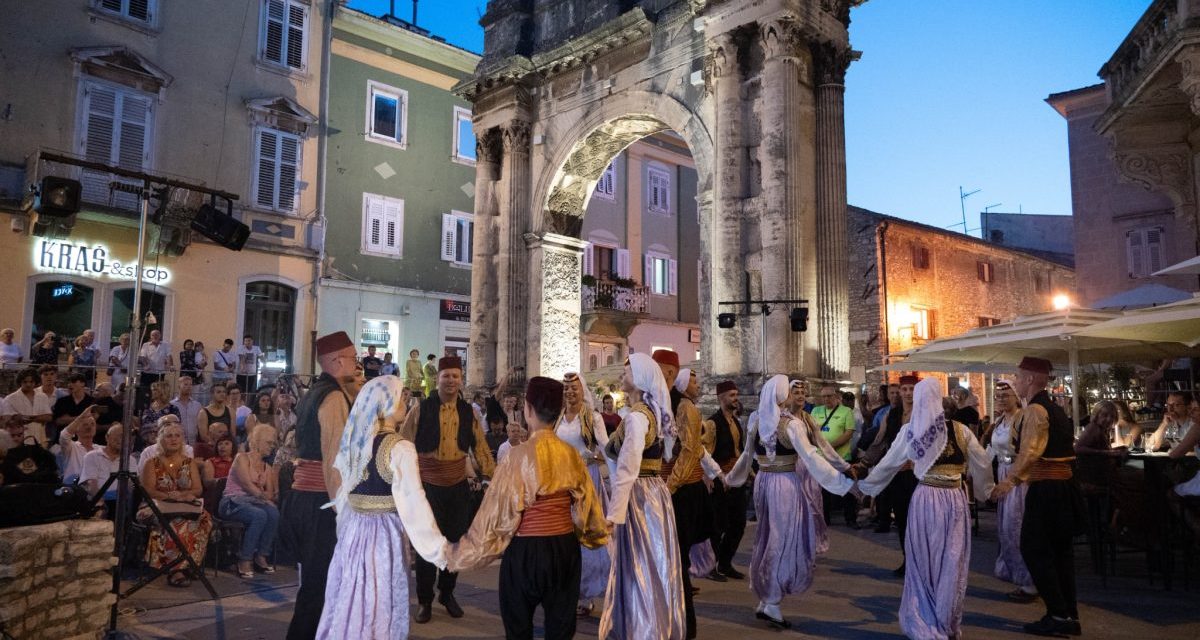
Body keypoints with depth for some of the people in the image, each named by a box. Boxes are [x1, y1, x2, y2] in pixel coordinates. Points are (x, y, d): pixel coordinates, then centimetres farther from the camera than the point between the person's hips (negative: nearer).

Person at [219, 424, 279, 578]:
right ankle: (245, 560, -25)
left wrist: (264, 496, -10)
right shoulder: (242, 458, 1)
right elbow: (247, 484, -12)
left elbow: (270, 494, 11)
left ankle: (261, 556, -17)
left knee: (273, 512, -28)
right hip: (234, 502, -5)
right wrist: (263, 495, -14)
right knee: (260, 515, -35)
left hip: (253, 502, 5)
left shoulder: (267, 467, 20)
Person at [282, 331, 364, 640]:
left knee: (314, 579, 19)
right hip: (320, 502, -10)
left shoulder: (314, 393, 15)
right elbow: (334, 460, -20)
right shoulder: (335, 396, -14)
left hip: (303, 496, 10)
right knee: (319, 583, 0)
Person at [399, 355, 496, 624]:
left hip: (459, 486, 3)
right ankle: (424, 600, 21)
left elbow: (480, 448, 7)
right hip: (428, 486, -3)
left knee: (456, 541, 12)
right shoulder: (421, 410, -8)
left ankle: (447, 593, 32)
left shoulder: (468, 412, 3)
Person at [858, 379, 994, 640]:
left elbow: (887, 464, 7)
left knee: (923, 561, 12)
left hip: (925, 498, 1)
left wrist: (865, 485, 21)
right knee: (950, 563, 10)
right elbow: (983, 464, 6)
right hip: (954, 500, 0)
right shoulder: (959, 430, -4)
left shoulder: (908, 431, -1)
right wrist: (986, 490, 25)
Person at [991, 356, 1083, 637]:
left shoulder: (1035, 409, -14)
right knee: (1059, 550, 13)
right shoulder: (1055, 408, 16)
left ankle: (1058, 615, -1)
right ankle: (1069, 615, 19)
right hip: (1064, 484, 10)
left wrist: (1011, 480, -28)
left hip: (1046, 488, -10)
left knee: (1034, 549, -3)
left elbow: (1030, 451, -26)